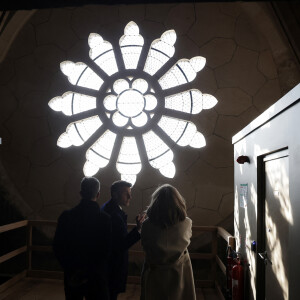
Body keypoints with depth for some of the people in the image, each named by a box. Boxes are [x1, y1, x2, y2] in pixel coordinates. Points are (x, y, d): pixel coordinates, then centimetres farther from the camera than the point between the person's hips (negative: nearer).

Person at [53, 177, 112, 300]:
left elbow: (57, 247, -5)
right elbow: (106, 252, -16)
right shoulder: (105, 219, -16)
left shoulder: (66, 216, -8)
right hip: (96, 276, -2)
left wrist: (70, 270, -2)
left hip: (72, 277, 3)